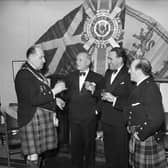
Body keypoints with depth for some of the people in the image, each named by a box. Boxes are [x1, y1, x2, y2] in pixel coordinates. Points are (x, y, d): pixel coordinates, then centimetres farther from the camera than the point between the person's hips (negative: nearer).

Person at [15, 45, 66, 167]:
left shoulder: (36, 72, 14)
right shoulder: (23, 75, -16)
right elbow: (34, 100, -23)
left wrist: (55, 100, 12)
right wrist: (54, 91, -18)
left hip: (43, 118, 9)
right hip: (33, 119, -9)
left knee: (37, 152, 15)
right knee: (33, 157, -2)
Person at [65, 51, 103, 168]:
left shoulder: (97, 78, -2)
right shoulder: (71, 76, 11)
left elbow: (101, 97, -7)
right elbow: (67, 94, 14)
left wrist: (93, 90, -23)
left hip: (89, 118, -3)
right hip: (74, 117, 4)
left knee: (89, 145, 8)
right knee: (75, 144, 11)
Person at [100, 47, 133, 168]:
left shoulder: (129, 75, -16)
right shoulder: (108, 73, 10)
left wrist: (115, 100, -25)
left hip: (120, 123, -7)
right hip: (106, 120, 7)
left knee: (121, 155, 9)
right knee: (108, 153, 21)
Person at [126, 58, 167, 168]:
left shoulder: (150, 88, -21)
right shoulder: (141, 86, 8)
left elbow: (157, 118, -26)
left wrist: (141, 134, -18)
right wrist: (131, 127, 8)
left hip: (147, 138, -9)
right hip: (137, 135, 9)